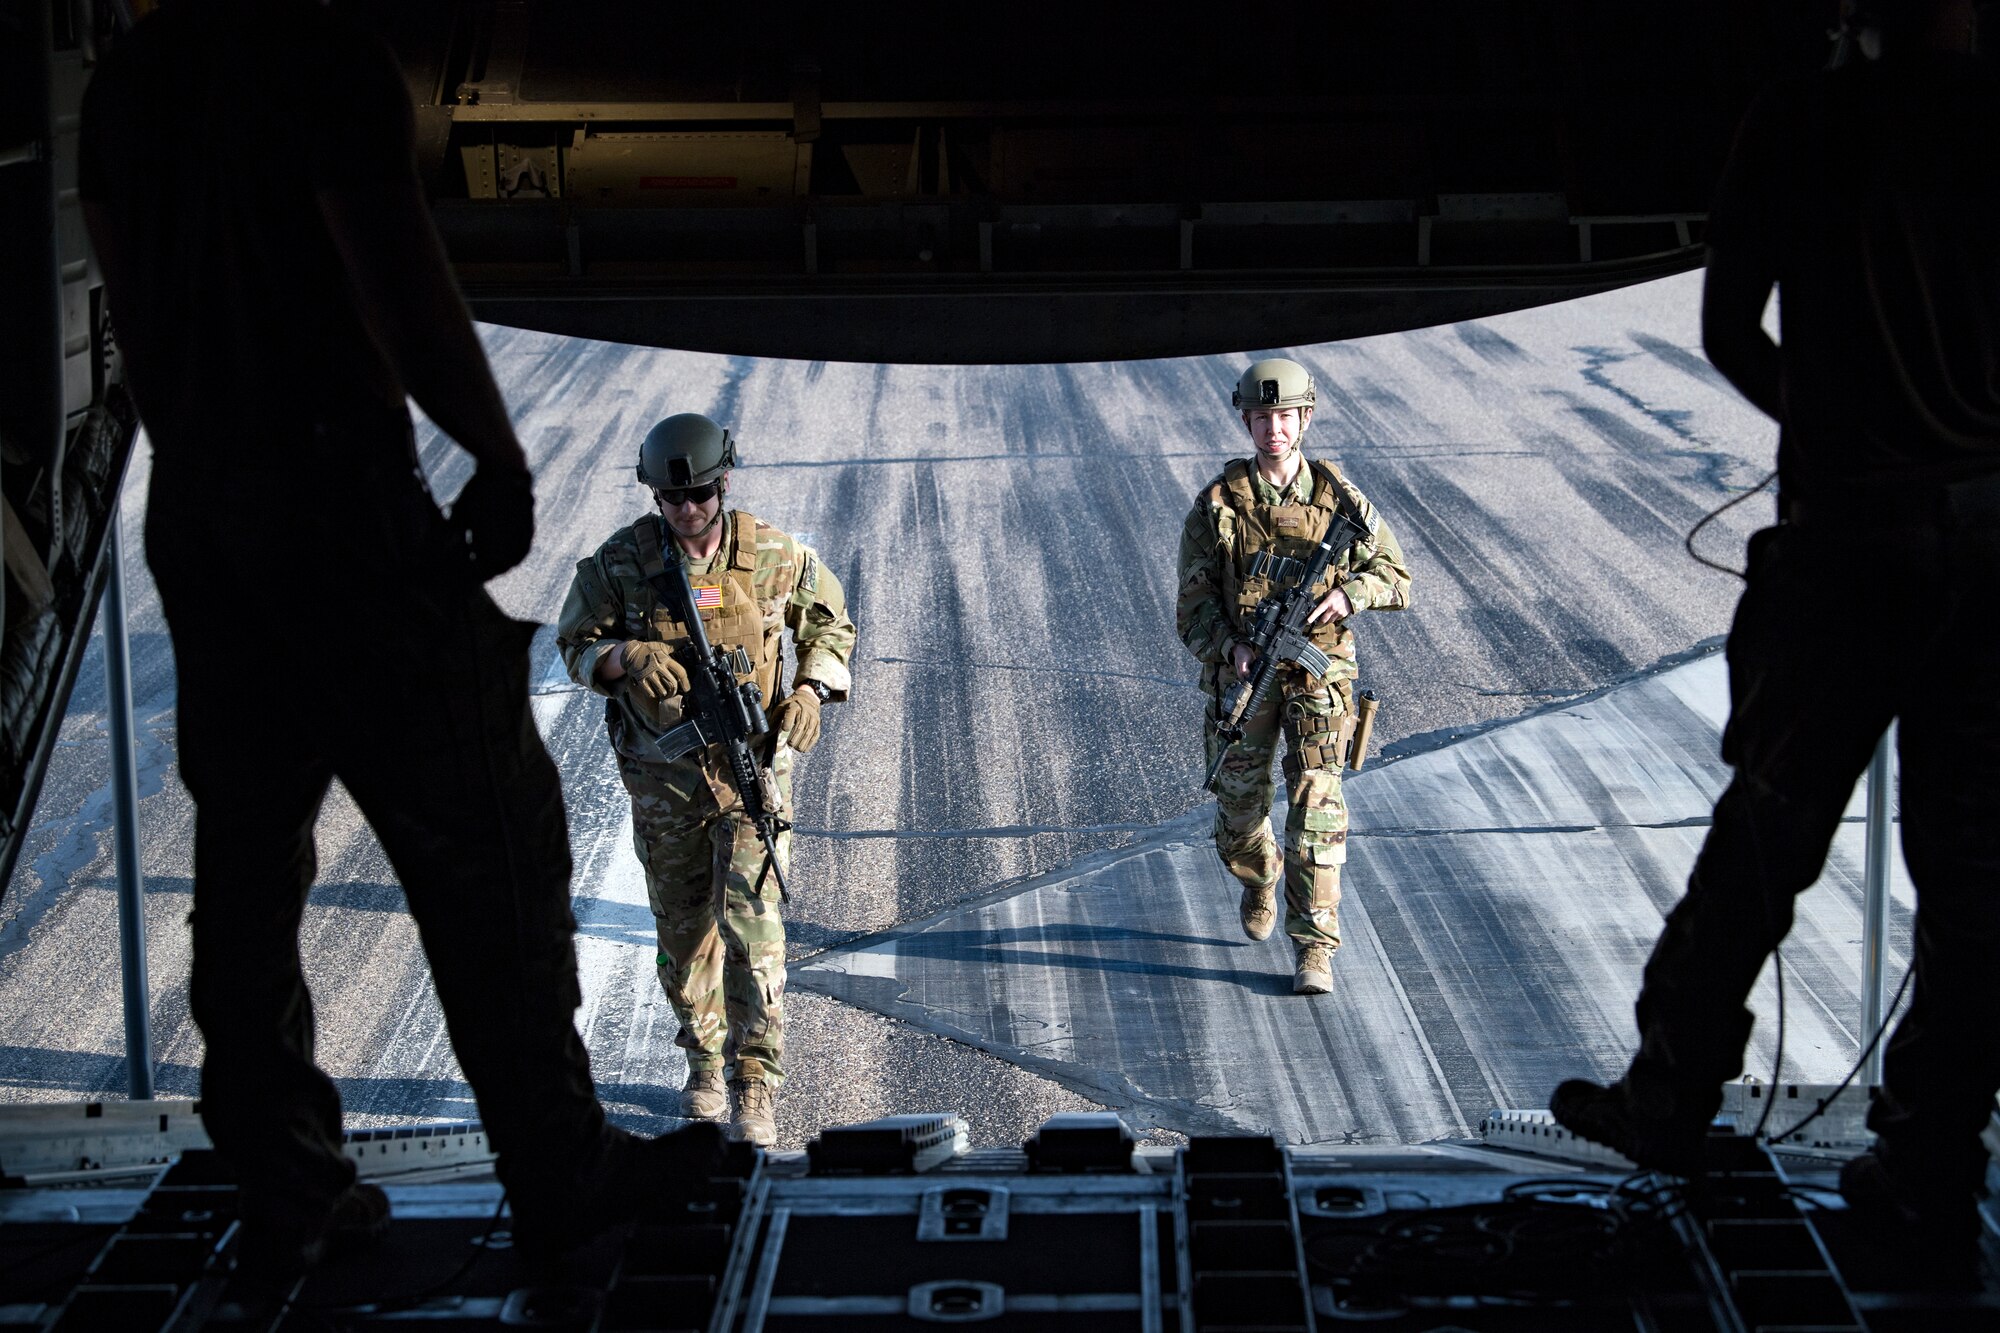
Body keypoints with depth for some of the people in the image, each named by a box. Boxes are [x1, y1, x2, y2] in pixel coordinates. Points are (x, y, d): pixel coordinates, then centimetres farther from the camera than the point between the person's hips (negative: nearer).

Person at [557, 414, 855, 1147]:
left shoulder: (775, 555, -6)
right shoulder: (620, 561, -7)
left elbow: (830, 623, 9)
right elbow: (575, 642, 2)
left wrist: (809, 691, -8)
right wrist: (627, 658, -19)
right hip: (663, 776, 1)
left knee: (751, 923, -10)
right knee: (684, 930, 12)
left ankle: (756, 1085, -3)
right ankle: (704, 1063, 31)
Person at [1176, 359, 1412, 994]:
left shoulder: (1338, 496, -2)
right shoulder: (1218, 503, -4)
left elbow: (1396, 577, 4)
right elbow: (1194, 602, -4)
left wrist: (1347, 595, -17)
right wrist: (1231, 649, -23)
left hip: (1317, 677, -1)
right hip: (1241, 673, 1)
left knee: (1316, 809, -11)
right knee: (1239, 808, 12)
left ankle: (1314, 948, -5)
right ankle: (1258, 882, 46)